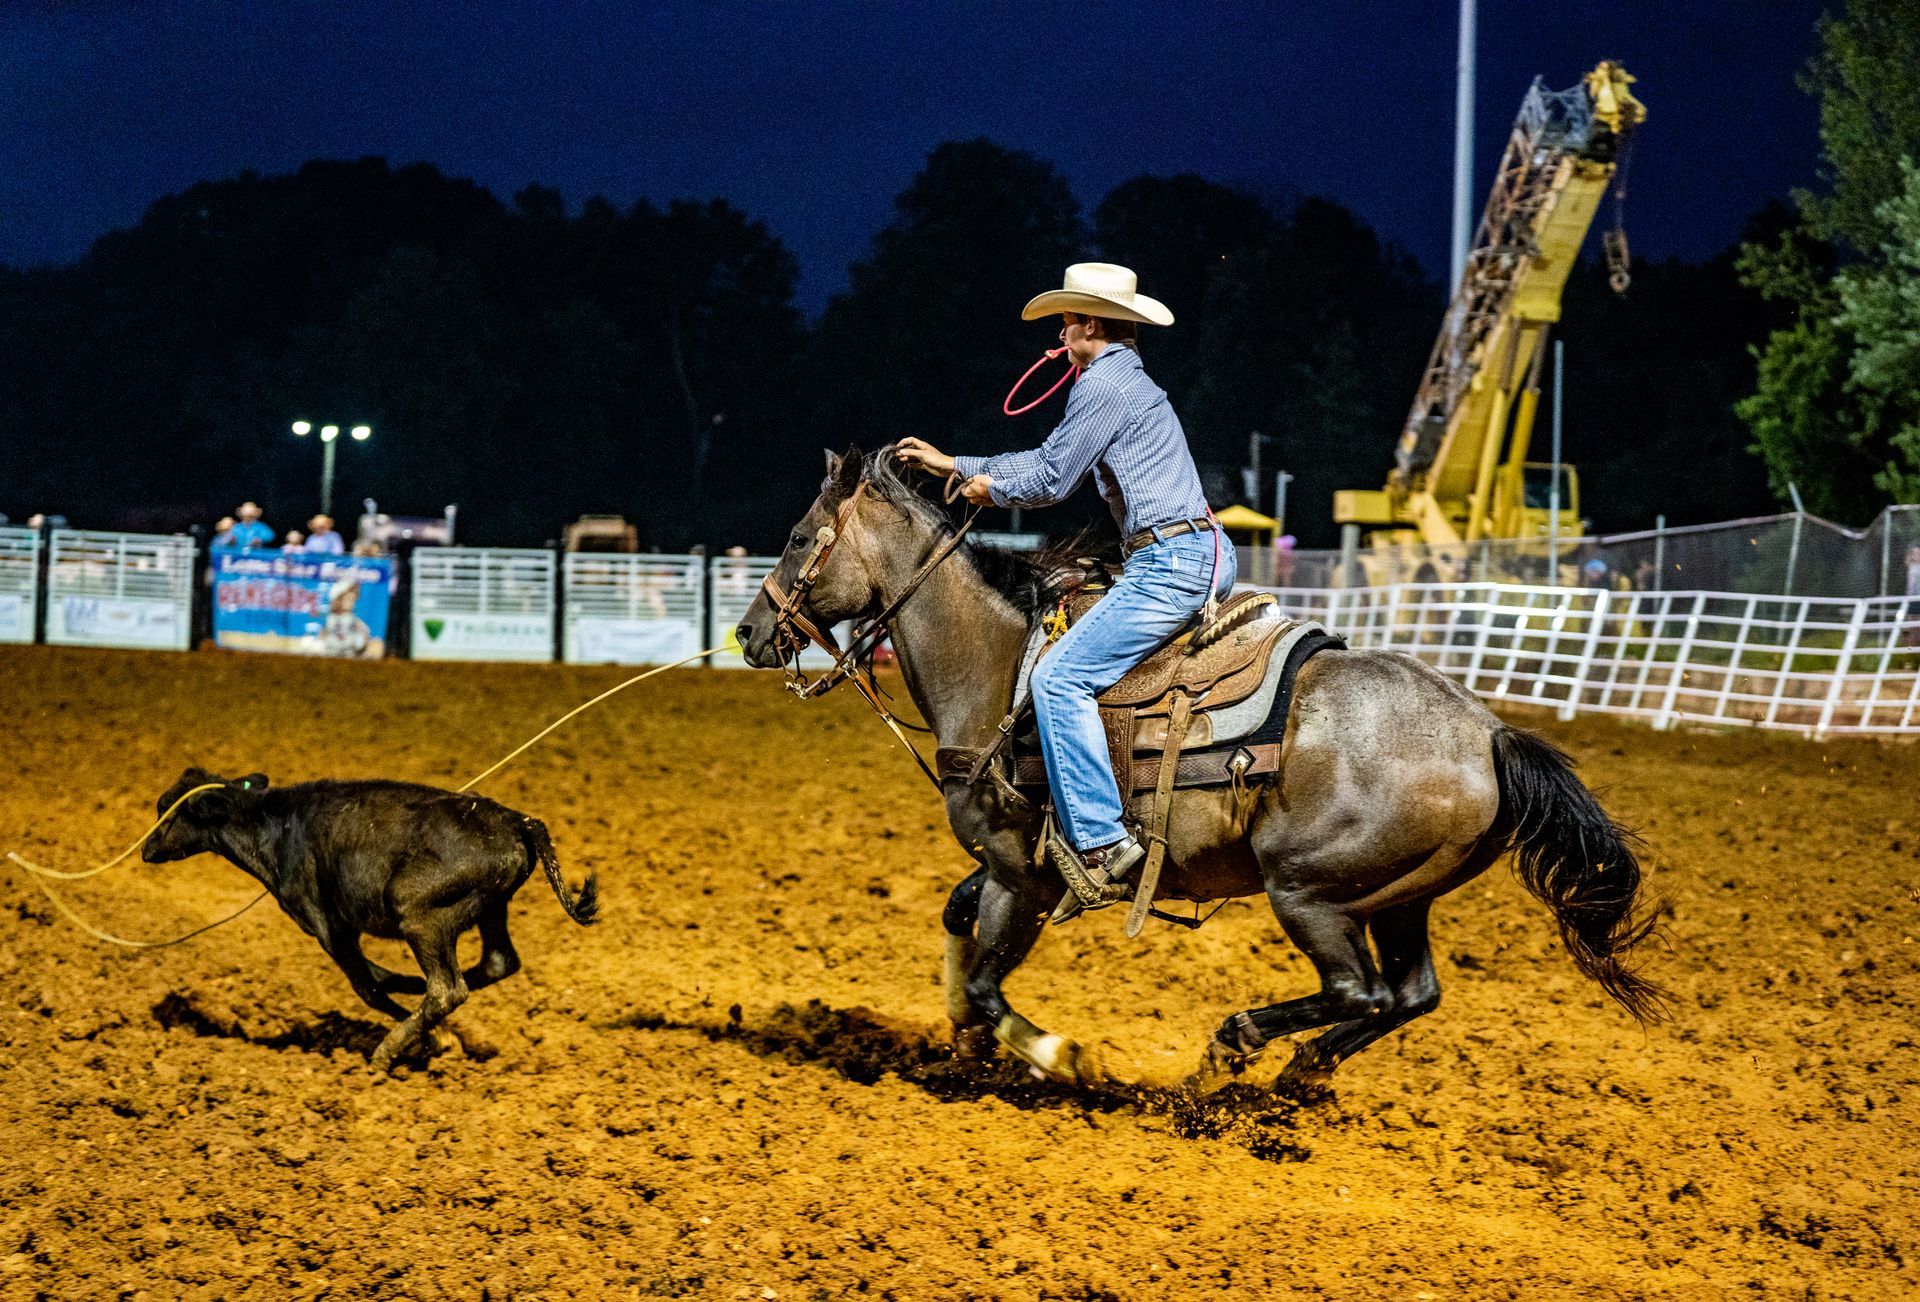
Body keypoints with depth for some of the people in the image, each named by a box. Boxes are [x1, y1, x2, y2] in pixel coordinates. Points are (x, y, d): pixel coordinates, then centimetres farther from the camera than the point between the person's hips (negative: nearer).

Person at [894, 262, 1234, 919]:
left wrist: (991, 487, 13)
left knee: (1061, 678, -15)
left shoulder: (1103, 383, -9)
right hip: (1205, 553, 11)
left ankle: (1103, 844, -22)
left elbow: (1049, 479, -8)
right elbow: (1050, 459, 32)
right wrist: (951, 464, 36)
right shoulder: (1130, 383, 24)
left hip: (1172, 563, -11)